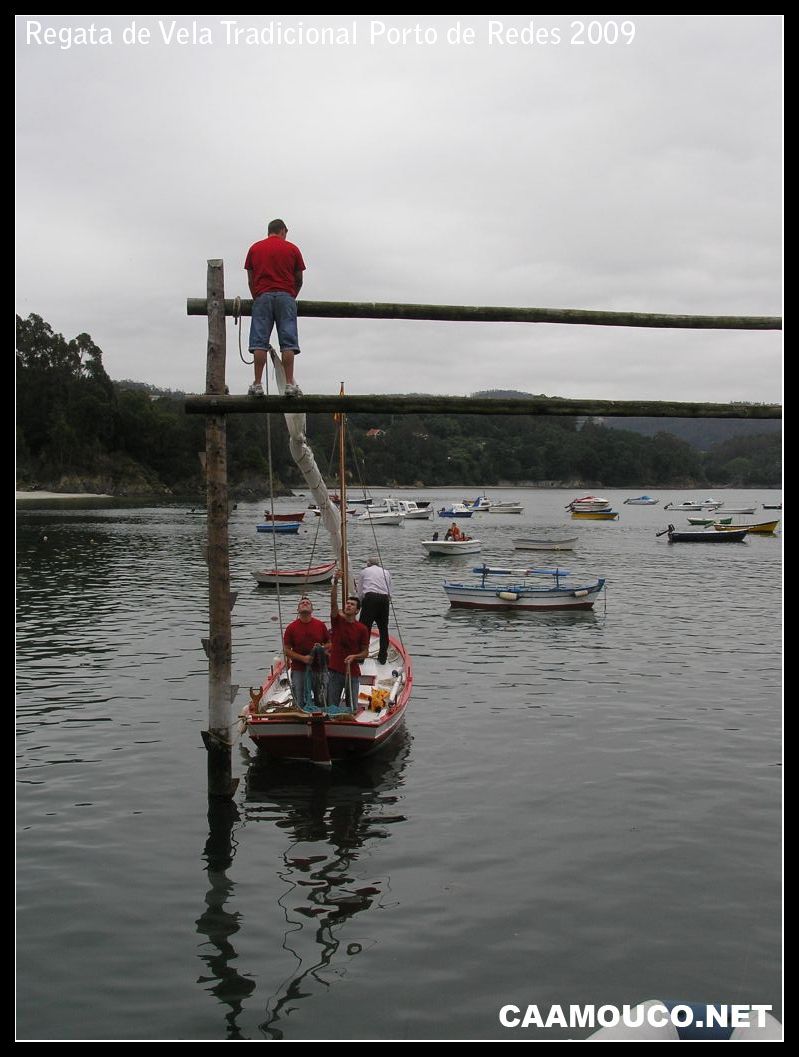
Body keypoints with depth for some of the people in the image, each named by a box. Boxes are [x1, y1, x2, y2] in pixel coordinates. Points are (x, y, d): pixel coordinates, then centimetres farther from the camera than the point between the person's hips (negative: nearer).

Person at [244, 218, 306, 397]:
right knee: (288, 342, -4)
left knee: (259, 342, -4)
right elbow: (299, 280, 12)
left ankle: (257, 384, -10)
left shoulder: (254, 248, 14)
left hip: (262, 296, 1)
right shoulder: (292, 249, 11)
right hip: (286, 296, -1)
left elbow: (250, 279, 13)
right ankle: (290, 384, -12)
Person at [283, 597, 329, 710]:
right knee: (301, 704, 3)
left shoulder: (320, 625, 3)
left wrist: (321, 648, -10)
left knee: (321, 702, 10)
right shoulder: (291, 628, -3)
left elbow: (329, 643, 12)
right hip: (299, 671, -2)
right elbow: (286, 650, -4)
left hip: (318, 669, 2)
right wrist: (302, 658, -16)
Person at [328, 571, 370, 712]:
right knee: (331, 707, 5)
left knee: (352, 708, 6)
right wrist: (335, 583, -30)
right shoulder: (337, 620, 0)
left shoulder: (362, 629, -2)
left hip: (353, 673, 0)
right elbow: (333, 603, -17)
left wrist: (354, 656, -17)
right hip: (334, 671, 1)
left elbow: (365, 652, 3)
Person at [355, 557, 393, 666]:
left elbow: (359, 593, 16)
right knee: (383, 629, 11)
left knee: (364, 628, 0)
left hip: (370, 597, -3)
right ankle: (382, 658, 14)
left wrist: (361, 604, 28)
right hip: (384, 599, 3)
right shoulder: (386, 572, 26)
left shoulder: (364, 572, 18)